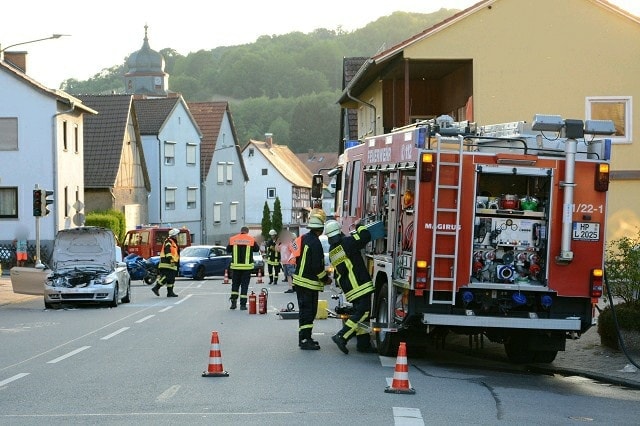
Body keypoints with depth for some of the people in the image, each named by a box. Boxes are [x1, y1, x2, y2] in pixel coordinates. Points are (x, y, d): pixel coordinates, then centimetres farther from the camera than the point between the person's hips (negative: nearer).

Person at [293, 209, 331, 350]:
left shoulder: (304, 238, 10)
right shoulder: (315, 243, -20)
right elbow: (317, 266, -22)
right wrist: (326, 279, -7)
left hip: (300, 279, 10)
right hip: (309, 283, -10)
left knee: (305, 310, 16)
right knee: (308, 311, -6)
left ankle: (304, 338, 23)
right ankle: (305, 340, -5)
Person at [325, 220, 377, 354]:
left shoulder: (332, 251, 13)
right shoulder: (346, 242, -11)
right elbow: (366, 237, -14)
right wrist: (360, 227, 6)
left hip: (348, 287, 9)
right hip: (359, 285, -9)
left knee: (359, 312, 13)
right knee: (363, 312, -10)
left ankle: (363, 343, 13)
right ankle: (342, 337, -16)